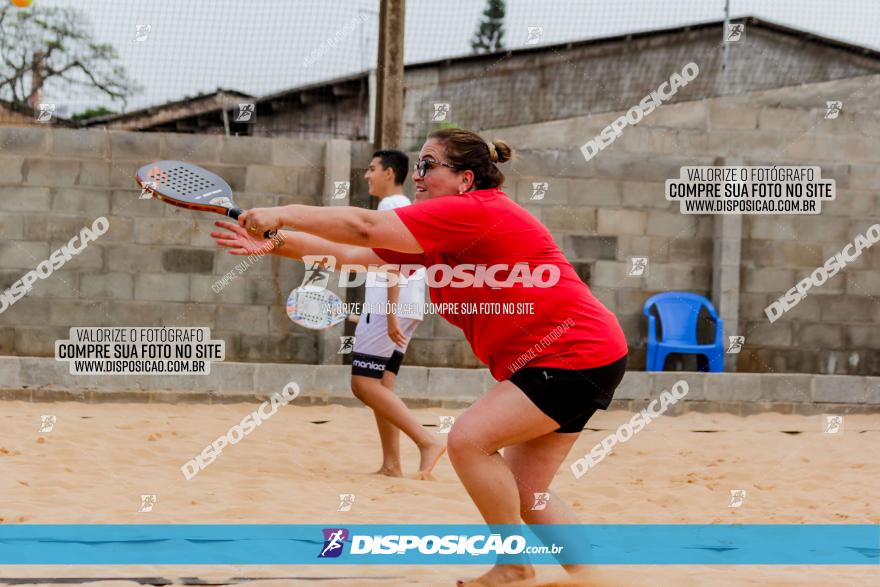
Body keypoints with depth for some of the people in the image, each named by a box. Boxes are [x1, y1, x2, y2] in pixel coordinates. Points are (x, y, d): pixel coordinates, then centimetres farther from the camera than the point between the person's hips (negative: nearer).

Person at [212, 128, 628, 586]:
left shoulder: (475, 210, -18)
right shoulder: (432, 235, 12)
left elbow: (367, 227, -24)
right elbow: (354, 253, 10)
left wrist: (285, 213, -16)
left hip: (577, 354, -10)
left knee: (469, 439, -18)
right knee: (523, 492, 8)